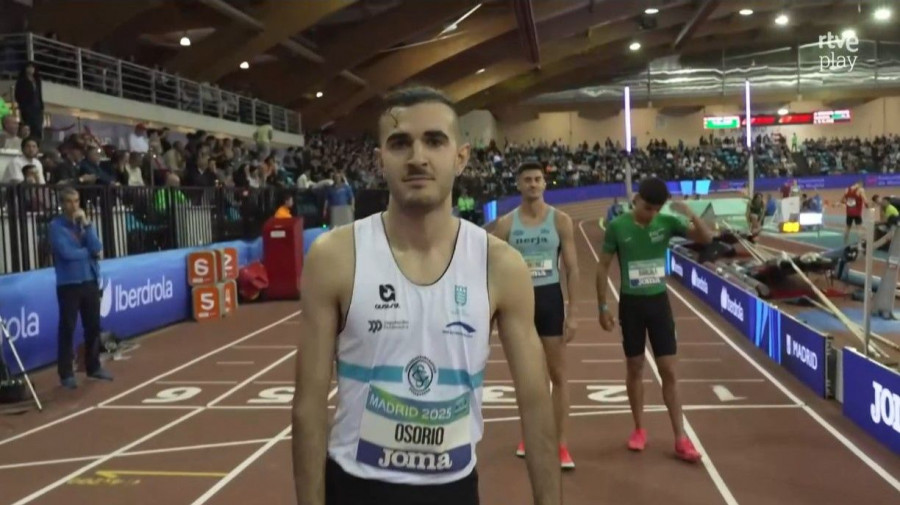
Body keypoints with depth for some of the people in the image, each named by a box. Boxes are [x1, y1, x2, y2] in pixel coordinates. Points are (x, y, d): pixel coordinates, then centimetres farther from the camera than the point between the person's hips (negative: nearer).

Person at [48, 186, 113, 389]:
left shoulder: (85, 222, 9)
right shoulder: (56, 226, -6)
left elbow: (97, 249, -5)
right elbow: (66, 253, -19)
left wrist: (86, 224, -10)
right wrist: (90, 252, -5)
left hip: (90, 281, 5)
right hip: (69, 284, -5)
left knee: (93, 326, 11)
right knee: (67, 328, -1)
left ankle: (93, 367, 24)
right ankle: (66, 374, 5)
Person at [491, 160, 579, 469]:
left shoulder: (560, 220, -3)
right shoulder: (506, 224, 0)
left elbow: (572, 268, -2)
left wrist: (572, 312, -7)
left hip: (550, 298, -1)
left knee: (557, 374, 2)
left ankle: (561, 444, 10)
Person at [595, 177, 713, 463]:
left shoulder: (667, 222, -4)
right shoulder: (617, 227, -9)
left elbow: (706, 239, -6)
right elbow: (603, 267, -4)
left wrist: (692, 215, -25)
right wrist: (603, 306, -6)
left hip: (659, 302, 2)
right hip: (631, 303, -1)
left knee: (668, 370, 2)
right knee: (635, 368, 9)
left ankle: (680, 438, 8)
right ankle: (639, 430, 23)